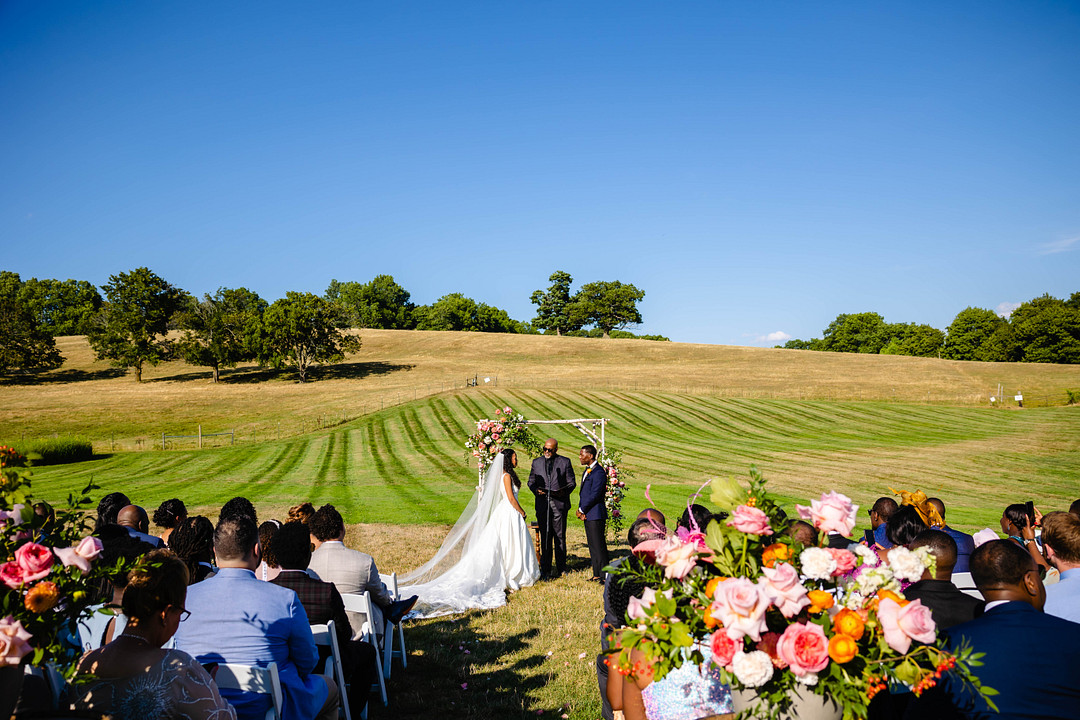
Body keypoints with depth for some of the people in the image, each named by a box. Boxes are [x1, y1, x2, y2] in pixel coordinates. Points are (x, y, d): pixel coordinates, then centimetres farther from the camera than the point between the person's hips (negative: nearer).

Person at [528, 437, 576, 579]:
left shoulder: (565, 462, 5)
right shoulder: (536, 462, 12)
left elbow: (571, 482, 5)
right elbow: (531, 481, 14)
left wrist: (564, 492, -14)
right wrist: (536, 490, -7)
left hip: (559, 504, -2)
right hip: (542, 505, 2)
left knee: (560, 537, 3)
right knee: (545, 537, 4)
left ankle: (561, 569, 12)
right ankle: (545, 569, 9)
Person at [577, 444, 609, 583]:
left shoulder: (598, 472, -15)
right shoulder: (587, 471, 17)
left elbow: (594, 495, -19)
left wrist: (582, 510, -11)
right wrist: (581, 510, 3)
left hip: (595, 514, -10)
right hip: (587, 514, 10)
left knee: (599, 545, -6)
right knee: (592, 546, 13)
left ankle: (604, 575, -2)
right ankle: (596, 575, 20)